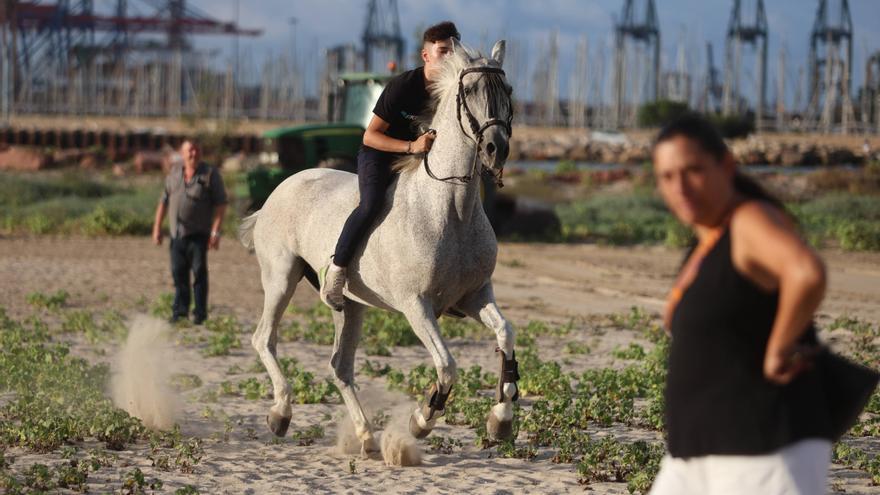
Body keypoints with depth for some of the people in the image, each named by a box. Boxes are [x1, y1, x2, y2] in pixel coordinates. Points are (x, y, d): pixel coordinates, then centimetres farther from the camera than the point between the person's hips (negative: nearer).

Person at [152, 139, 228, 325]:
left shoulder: (210, 173, -4)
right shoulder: (174, 172, 8)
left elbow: (220, 204, -7)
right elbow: (164, 201, 12)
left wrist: (215, 232, -15)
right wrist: (157, 228, 8)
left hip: (198, 234, -4)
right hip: (177, 232, 4)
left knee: (199, 272, -7)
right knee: (178, 272, 6)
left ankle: (200, 313, -2)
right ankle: (180, 310, 17)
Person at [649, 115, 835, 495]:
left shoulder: (753, 220, -16)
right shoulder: (712, 238, 14)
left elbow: (808, 275, -37)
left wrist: (777, 353, -23)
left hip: (766, 453, -10)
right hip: (709, 453, 10)